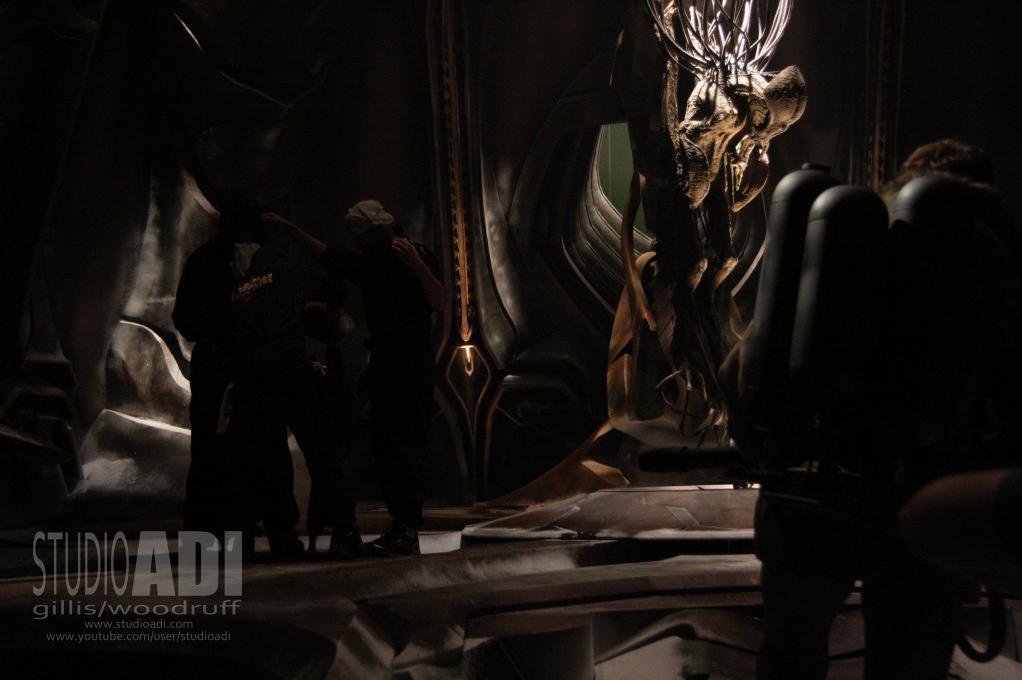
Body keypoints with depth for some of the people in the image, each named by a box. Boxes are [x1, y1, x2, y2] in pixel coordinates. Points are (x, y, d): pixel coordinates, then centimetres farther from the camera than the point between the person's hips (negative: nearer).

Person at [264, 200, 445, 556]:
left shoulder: (417, 256, -8)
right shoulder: (367, 261, 15)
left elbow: (439, 302, -20)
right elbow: (326, 254, 27)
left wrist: (416, 264, -32)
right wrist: (290, 228, 24)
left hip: (413, 365, -8)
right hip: (383, 364, 8)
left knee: (408, 444, -14)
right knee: (385, 446, 6)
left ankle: (408, 531, -19)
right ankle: (400, 524, 9)